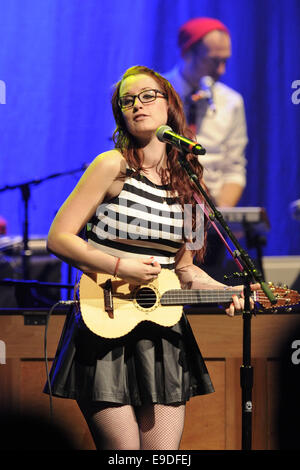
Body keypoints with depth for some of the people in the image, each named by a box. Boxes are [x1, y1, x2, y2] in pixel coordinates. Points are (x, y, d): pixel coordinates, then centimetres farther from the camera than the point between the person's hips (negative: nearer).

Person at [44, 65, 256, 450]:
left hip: (163, 332, 5)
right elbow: (58, 238, -8)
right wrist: (121, 267, -18)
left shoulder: (185, 181, 9)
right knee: (124, 450, -7)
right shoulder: (114, 166, -7)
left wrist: (224, 291, -2)